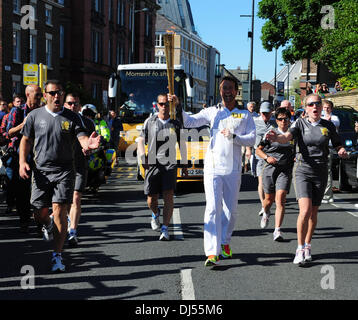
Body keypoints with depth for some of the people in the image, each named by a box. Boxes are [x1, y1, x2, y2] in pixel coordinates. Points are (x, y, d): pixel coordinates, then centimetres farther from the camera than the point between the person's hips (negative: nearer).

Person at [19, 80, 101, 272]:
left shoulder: (72, 118, 2)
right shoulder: (35, 116, 6)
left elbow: (82, 137, -10)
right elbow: (26, 140, 12)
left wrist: (88, 144, -34)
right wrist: (22, 162, -3)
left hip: (64, 171, -2)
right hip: (41, 171, 2)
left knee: (59, 210, -11)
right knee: (39, 213, 2)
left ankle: (57, 255, -5)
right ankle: (48, 225, 41)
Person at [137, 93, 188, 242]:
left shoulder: (176, 124, 11)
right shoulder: (150, 122, 8)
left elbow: (182, 145, 20)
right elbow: (141, 141, 4)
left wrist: (184, 164, 21)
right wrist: (142, 158, -13)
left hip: (170, 164, 0)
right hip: (152, 164, 0)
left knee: (168, 196, -15)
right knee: (151, 199, 3)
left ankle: (164, 229, -10)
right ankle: (155, 214, 38)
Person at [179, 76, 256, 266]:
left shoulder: (245, 115, 8)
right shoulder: (212, 112, 7)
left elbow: (252, 139, 0)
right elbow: (189, 122, -1)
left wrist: (233, 137, -15)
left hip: (233, 168, 2)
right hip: (213, 166, -2)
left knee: (230, 209, 10)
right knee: (213, 208, -10)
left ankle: (225, 242, 31)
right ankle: (212, 252, -14)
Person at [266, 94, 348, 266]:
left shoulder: (328, 126, 5)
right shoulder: (300, 124, -2)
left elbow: (338, 145, 15)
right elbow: (287, 137, -20)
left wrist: (341, 151, -9)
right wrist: (276, 137, -42)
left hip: (320, 173, 3)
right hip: (302, 171, -2)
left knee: (313, 213, 8)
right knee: (305, 211, -16)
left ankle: (307, 247, 26)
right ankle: (300, 249, -4)